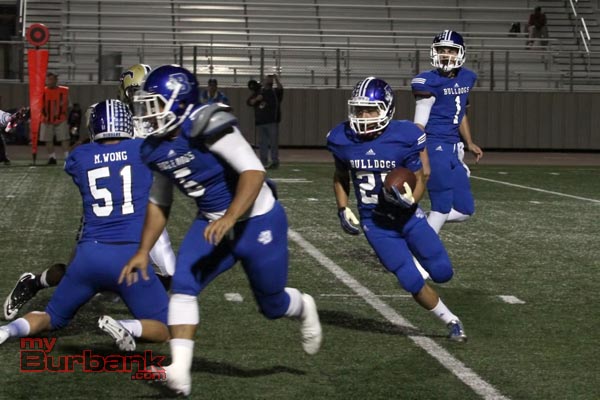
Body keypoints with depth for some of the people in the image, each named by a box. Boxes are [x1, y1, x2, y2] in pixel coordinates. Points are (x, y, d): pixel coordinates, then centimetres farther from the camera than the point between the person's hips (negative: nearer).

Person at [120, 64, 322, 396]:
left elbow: (254, 172, -32)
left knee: (272, 305, 9)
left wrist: (229, 219, -41)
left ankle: (303, 308, 46)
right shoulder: (157, 148, 0)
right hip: (212, 223, 7)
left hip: (257, 222, -6)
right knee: (182, 285, -15)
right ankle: (179, 373, -19)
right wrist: (143, 251, 10)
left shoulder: (207, 125, -26)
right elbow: (159, 203, 14)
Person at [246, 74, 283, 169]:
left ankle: (275, 161, -3)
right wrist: (256, 99, -11)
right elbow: (249, 102, 7)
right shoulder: (258, 92, 14)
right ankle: (263, 163, 11)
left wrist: (276, 79, -29)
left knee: (273, 142, -6)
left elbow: (280, 88, -17)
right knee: (262, 143, 6)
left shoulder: (275, 92, 6)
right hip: (260, 122, 4)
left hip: (272, 122, -4)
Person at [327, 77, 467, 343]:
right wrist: (343, 209, -1)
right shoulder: (343, 139, -9)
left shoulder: (404, 137, -17)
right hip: (376, 224, 0)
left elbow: (419, 181, -9)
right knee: (413, 283, -6)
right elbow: (341, 178, 11)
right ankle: (451, 322, 17)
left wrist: (411, 199, -30)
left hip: (408, 216, 0)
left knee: (442, 273, 3)